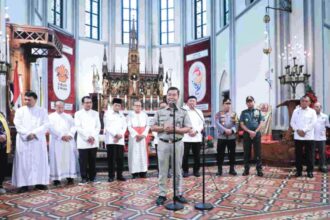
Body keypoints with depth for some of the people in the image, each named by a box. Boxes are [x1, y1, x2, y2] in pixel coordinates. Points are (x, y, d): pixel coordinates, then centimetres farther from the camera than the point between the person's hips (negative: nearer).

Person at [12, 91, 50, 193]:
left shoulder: (42, 111, 6)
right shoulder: (20, 111, 8)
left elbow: (46, 125, -4)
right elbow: (18, 125, -2)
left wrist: (34, 133, -15)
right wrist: (27, 134, -15)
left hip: (38, 140, 0)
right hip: (23, 140, 0)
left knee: (39, 161, 1)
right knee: (23, 162, -2)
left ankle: (40, 182, 7)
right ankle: (23, 184, 1)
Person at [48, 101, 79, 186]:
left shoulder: (68, 116, 17)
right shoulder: (51, 116, 8)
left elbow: (73, 126, 6)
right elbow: (51, 128, -6)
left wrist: (70, 135, -12)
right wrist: (61, 135, -16)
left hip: (68, 140, 3)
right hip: (56, 141, -3)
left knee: (69, 158, 1)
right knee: (57, 159, -4)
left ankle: (70, 177, 5)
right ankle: (56, 178, -2)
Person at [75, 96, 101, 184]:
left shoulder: (95, 113, 14)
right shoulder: (78, 114, 5)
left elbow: (98, 127, 7)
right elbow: (78, 127, -5)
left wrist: (93, 136, -7)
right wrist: (87, 137, -12)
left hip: (94, 142, 3)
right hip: (83, 142, -2)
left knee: (92, 161, 6)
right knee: (83, 161, -1)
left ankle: (92, 177, 14)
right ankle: (84, 178, 7)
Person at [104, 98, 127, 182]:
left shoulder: (122, 115, 18)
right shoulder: (107, 113, 6)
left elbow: (124, 126, 9)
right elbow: (107, 126, -4)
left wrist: (120, 135, -8)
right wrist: (115, 134, -12)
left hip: (120, 140, 3)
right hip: (111, 139, -3)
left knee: (120, 158, 2)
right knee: (111, 158, -2)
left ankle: (119, 175, 10)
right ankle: (111, 176, 4)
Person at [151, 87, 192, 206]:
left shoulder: (183, 112, 4)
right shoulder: (159, 112, 7)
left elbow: (188, 128, -1)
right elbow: (153, 127, 5)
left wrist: (175, 129, -16)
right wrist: (163, 128, -13)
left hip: (177, 143, 0)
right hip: (163, 143, 0)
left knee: (178, 170, 8)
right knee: (163, 171, 5)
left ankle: (178, 194, 20)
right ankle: (162, 194, 15)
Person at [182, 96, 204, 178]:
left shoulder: (199, 112, 15)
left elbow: (202, 124, 7)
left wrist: (196, 131, -9)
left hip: (197, 137, 3)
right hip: (186, 137, -3)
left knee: (197, 155, 5)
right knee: (185, 155, -2)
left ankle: (196, 170, 17)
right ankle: (185, 171, 10)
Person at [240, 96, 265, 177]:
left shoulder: (258, 111, 9)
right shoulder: (243, 112, 8)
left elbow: (261, 123, 2)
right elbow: (242, 124, 1)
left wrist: (255, 132, -10)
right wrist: (249, 131, -11)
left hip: (257, 134, 0)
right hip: (247, 134, 0)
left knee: (258, 153, 1)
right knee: (247, 153, 5)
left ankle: (259, 169, 6)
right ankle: (246, 169, 12)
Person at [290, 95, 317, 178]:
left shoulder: (312, 111, 5)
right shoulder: (296, 111, 10)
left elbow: (313, 123, -6)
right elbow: (292, 122, 5)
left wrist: (304, 130, -13)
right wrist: (298, 130, -10)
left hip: (309, 137, -1)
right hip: (297, 136, 2)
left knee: (309, 155, 2)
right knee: (298, 154, 5)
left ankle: (310, 171, 13)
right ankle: (298, 170, 14)